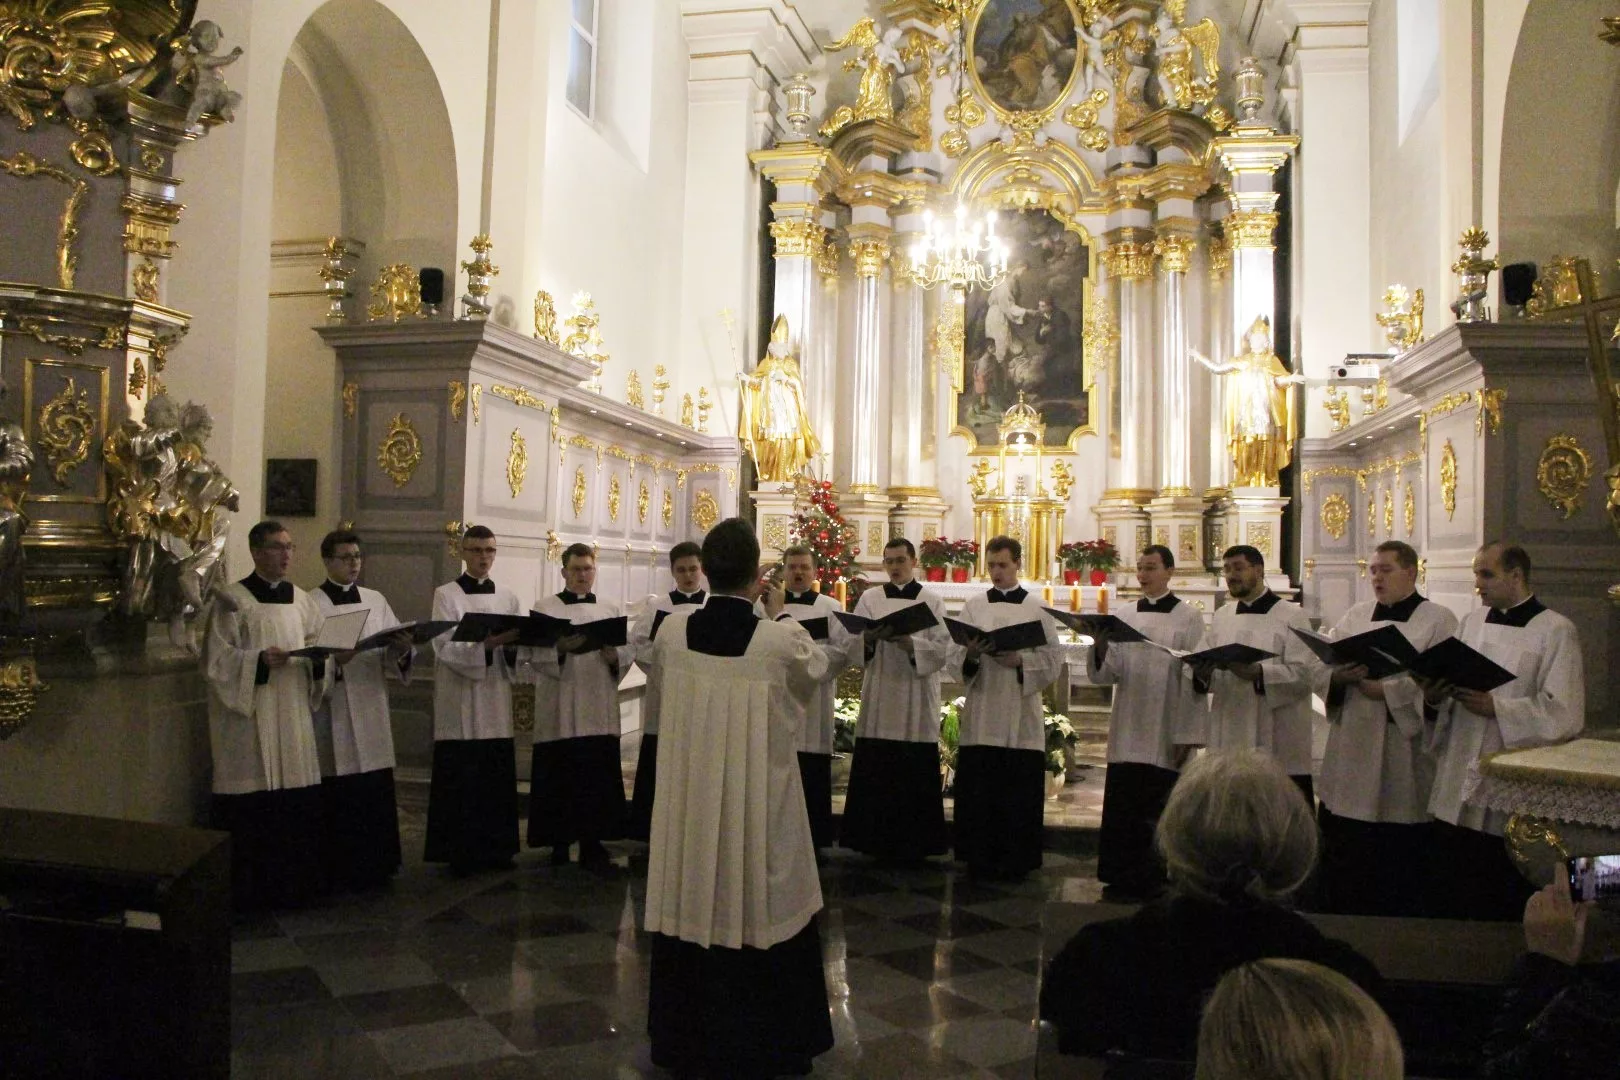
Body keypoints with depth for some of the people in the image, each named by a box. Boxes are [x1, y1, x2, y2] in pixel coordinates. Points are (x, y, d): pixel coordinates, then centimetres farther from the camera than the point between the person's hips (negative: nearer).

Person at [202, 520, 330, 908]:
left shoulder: (301, 600, 13)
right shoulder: (233, 600, -4)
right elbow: (216, 660, -8)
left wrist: (319, 657, -4)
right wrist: (259, 660, -22)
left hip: (294, 715, 5)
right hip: (250, 717, -5)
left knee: (298, 802, 5)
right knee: (254, 807, -3)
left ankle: (295, 882, 17)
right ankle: (252, 887, 9)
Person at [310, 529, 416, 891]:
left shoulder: (376, 600, 12)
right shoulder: (312, 603, 0)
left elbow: (393, 657, 8)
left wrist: (401, 651, -14)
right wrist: (334, 660, -28)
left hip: (372, 714, 4)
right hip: (334, 715, -4)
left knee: (377, 796, 5)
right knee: (340, 798, -2)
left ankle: (375, 867, 18)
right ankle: (343, 871, 11)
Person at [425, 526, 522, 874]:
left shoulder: (507, 598, 12)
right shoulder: (446, 595, -1)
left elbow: (516, 648, 10)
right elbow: (446, 647, -13)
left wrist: (511, 647, -13)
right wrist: (487, 644, -26)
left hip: (496, 705, 4)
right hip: (461, 706, -4)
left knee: (498, 780, 6)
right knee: (461, 784, -2)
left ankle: (495, 849, 17)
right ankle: (459, 853, 9)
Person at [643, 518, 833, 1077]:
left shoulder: (673, 628, -10)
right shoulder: (782, 638, -19)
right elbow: (815, 669, 3)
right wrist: (779, 615, 12)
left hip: (689, 798, 3)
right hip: (757, 802, -3)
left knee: (692, 902, 16)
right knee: (757, 906, 12)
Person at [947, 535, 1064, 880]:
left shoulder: (1037, 609, 4)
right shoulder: (974, 606, 8)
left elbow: (1053, 660, -1)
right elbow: (954, 659, 3)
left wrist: (1019, 661, -16)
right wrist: (970, 655, -18)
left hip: (1021, 716, -1)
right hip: (981, 714, 1)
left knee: (1019, 794, 2)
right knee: (978, 791, 3)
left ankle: (1015, 861, 12)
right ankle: (980, 858, 14)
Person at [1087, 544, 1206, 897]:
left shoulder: (1189, 618, -2)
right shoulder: (1123, 616, 8)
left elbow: (1193, 680, -5)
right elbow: (1107, 674, 5)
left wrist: (1187, 735, -10)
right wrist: (1100, 648, -16)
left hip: (1164, 736, -3)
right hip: (1126, 733, 4)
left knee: (1156, 812, 2)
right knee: (1122, 808, 7)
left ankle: (1149, 879, 15)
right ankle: (1122, 875, 19)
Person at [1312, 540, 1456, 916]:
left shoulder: (1438, 621, -1)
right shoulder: (1355, 617, 12)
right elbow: (1320, 673, 6)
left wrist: (1385, 691, -20)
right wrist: (1341, 677, -14)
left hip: (1402, 768, -4)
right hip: (1351, 761, 4)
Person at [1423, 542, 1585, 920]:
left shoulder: (1556, 631, -5)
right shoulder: (1471, 622, 12)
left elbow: (1564, 715, -12)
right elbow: (1448, 686, 15)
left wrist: (1495, 707, -19)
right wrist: (1434, 695, -7)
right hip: (1456, 792, 5)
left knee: (1502, 911, 5)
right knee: (1446, 903, 9)